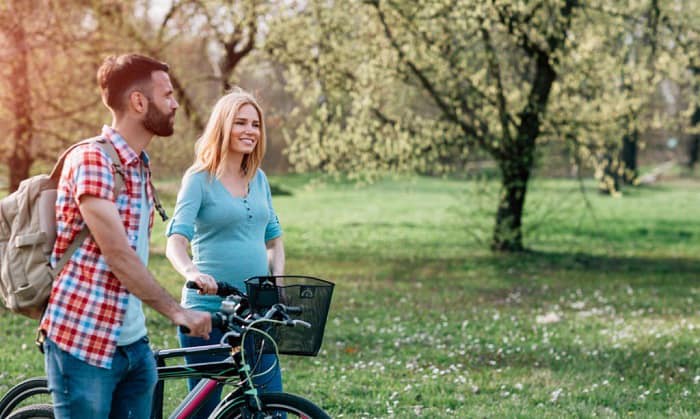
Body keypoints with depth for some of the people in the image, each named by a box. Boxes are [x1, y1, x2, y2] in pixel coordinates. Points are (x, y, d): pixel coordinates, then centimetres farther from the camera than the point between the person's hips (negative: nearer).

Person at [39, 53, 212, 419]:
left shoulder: (140, 167, 14)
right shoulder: (92, 159, -15)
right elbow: (117, 254, -21)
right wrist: (177, 311, -19)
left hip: (132, 344, 8)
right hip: (83, 342, -8)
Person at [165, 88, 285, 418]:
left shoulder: (258, 179, 12)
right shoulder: (200, 179, -4)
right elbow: (175, 241, -16)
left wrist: (278, 279, 2)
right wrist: (191, 272, -36)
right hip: (209, 307, -5)